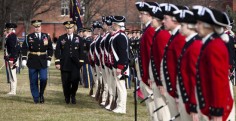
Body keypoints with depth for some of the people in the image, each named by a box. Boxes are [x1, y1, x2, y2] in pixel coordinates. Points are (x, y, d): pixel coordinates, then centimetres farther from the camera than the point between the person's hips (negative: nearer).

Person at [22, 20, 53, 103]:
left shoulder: (46, 37, 6)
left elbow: (50, 49, 11)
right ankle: (36, 98, 12)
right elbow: (24, 48, 0)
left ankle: (41, 94, 13)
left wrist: (49, 59, 4)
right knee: (33, 81, 2)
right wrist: (24, 59, -8)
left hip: (43, 62, 0)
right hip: (32, 62, 0)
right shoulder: (29, 37, 2)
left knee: (43, 79, -10)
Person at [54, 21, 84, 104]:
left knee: (75, 80, -8)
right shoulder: (61, 38, 5)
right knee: (66, 82, 2)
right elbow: (57, 51, 3)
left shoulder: (78, 39, 8)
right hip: (64, 64, 0)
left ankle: (73, 95, 13)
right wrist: (57, 62, -4)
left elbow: (81, 52, 8)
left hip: (75, 64, 0)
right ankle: (67, 97, 17)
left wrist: (81, 63, 2)